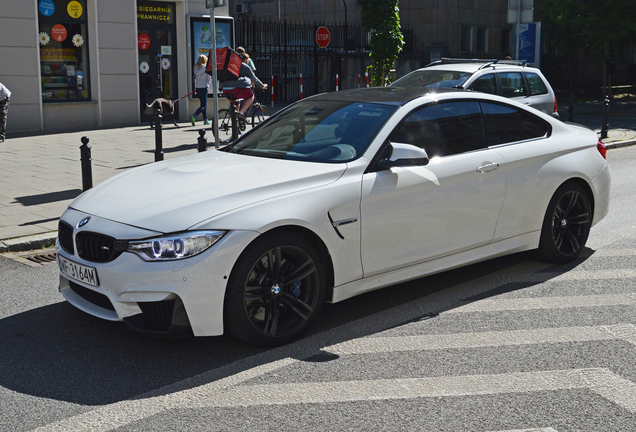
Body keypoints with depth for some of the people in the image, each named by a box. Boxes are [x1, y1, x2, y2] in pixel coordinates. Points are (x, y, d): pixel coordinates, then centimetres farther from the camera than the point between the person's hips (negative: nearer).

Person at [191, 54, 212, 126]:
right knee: (204, 105, -3)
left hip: (197, 88, 6)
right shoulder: (205, 67, -10)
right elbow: (209, 78, -7)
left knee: (204, 104, 16)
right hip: (204, 88, -6)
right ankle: (194, 116, -22)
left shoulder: (196, 68, 6)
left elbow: (195, 78, 8)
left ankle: (205, 120, 20)